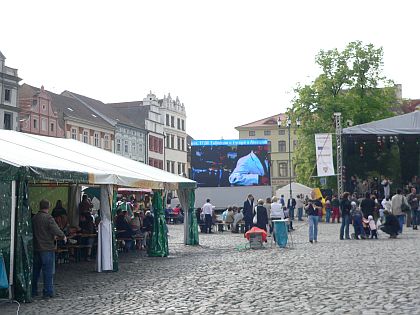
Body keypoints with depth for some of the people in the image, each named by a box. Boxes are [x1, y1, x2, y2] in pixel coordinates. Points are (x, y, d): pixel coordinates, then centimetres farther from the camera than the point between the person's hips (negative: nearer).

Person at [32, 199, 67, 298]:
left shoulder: (33, 218, 6)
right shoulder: (48, 218, -14)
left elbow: (32, 231, 15)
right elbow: (56, 230, -20)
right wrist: (63, 236, -2)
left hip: (36, 248, 6)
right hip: (47, 248, -6)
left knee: (35, 270, 15)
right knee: (48, 271, -1)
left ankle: (33, 291, 20)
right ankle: (48, 292, 0)